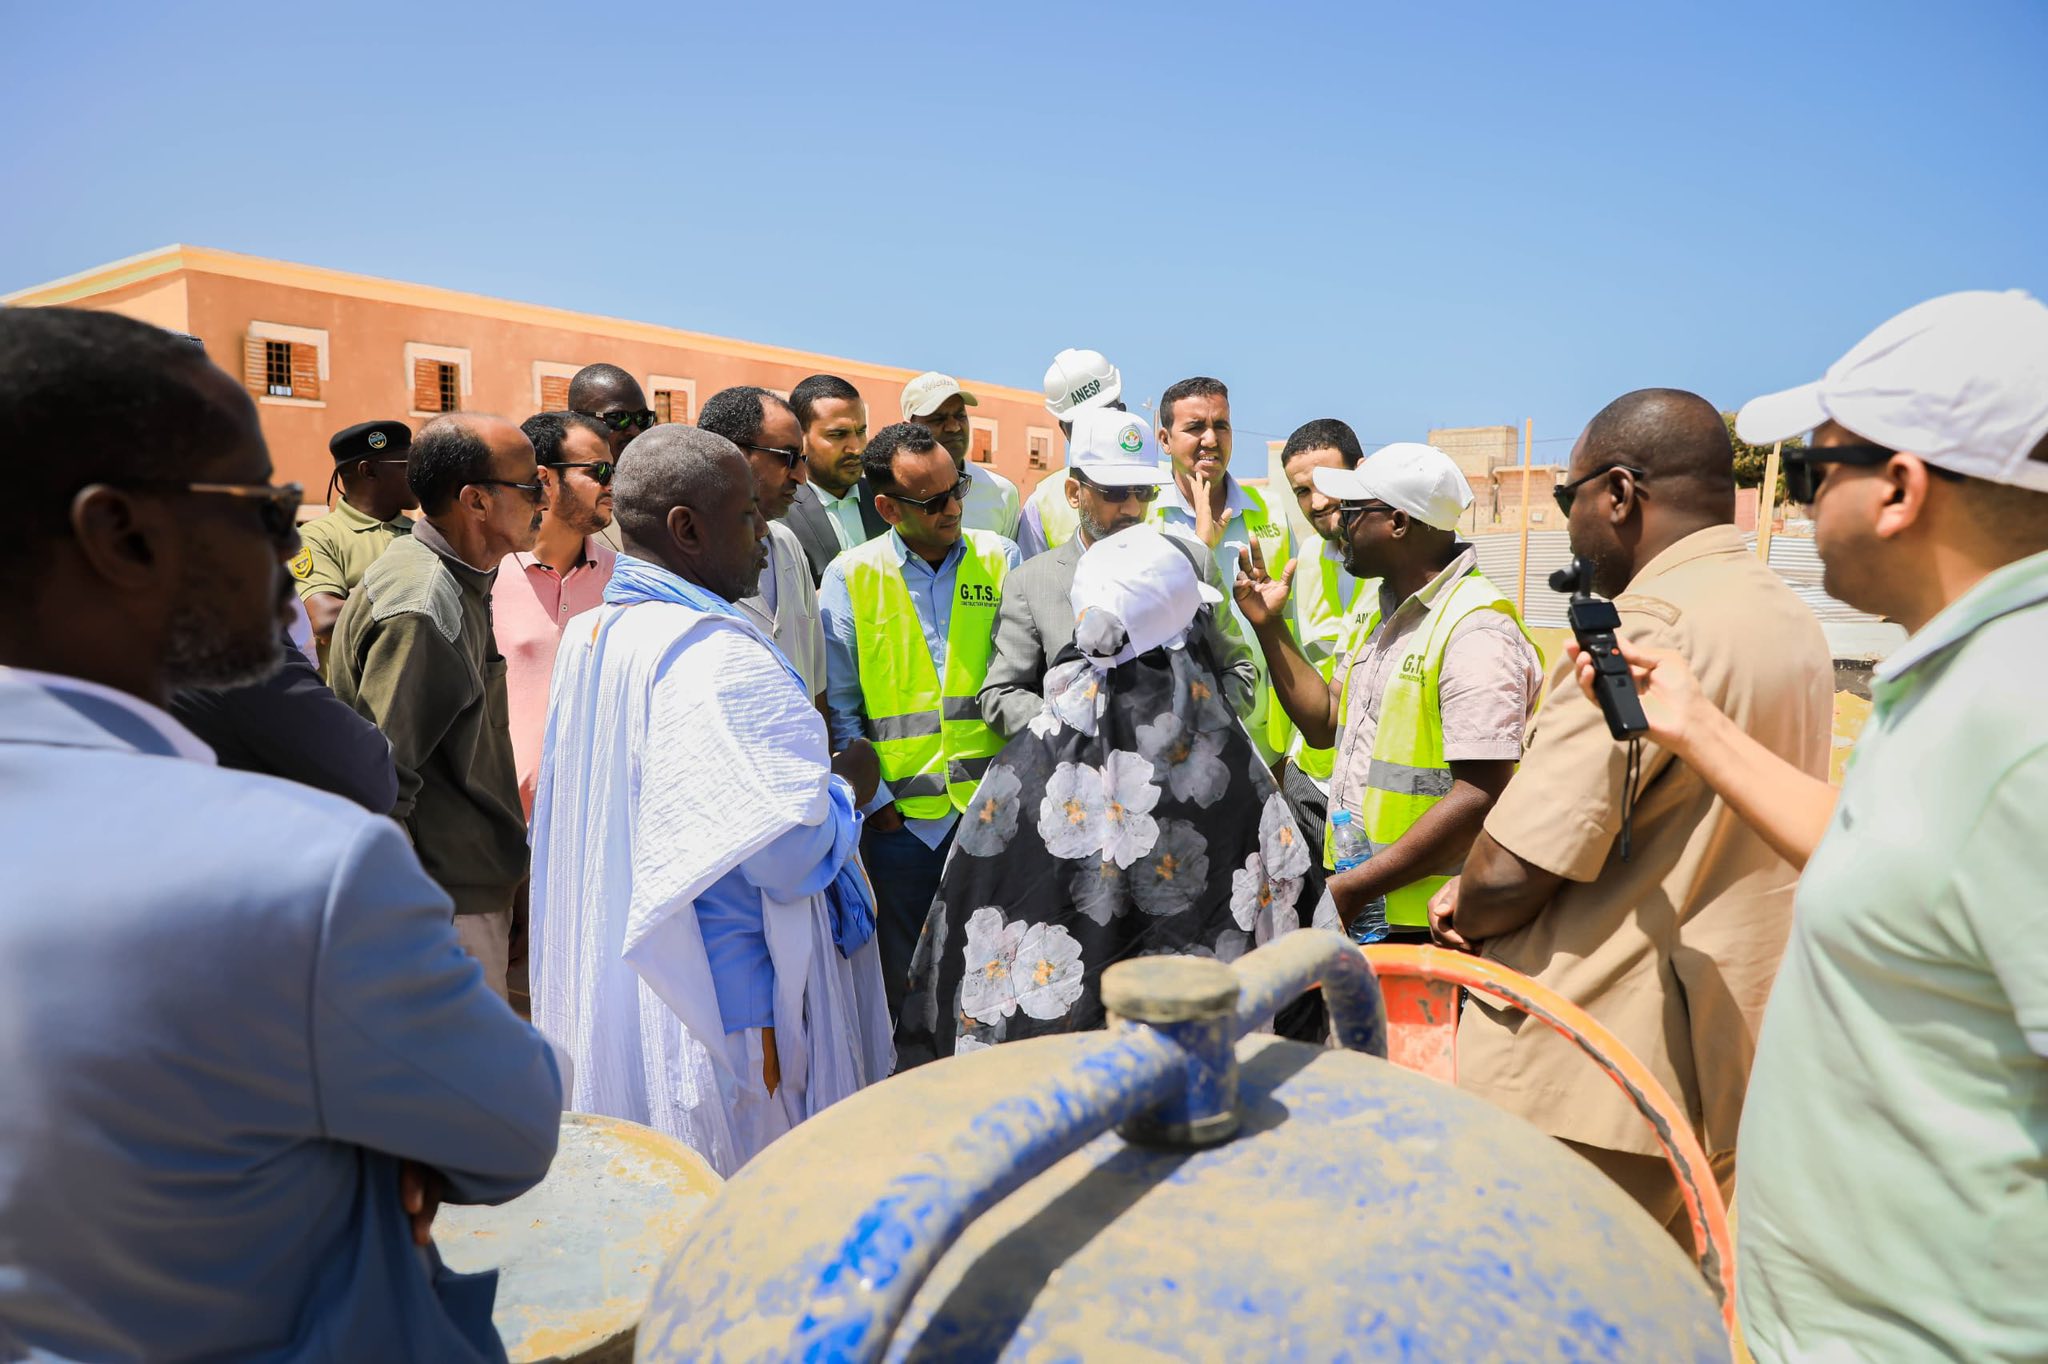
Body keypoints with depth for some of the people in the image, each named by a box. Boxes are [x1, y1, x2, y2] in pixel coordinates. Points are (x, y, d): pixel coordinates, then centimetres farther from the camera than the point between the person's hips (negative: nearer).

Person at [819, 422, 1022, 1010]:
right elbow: (837, 706, 1)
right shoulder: (851, 576, -2)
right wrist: (873, 797, -4)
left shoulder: (999, 559, 4)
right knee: (902, 981, 12)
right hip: (899, 817, -1)